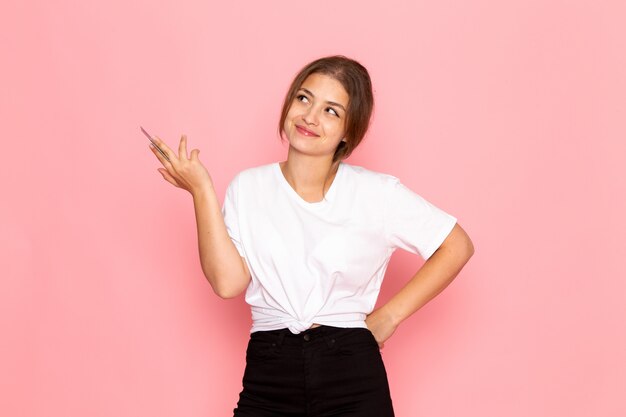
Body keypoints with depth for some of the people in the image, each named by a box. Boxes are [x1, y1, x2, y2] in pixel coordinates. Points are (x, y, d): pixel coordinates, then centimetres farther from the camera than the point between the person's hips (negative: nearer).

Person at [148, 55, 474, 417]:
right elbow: (228, 282, -6)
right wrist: (202, 191, -7)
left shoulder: (377, 193, -2)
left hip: (353, 375, -1)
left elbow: (458, 245, 2)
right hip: (268, 376, 2)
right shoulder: (249, 187, 5)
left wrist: (390, 315, -1)